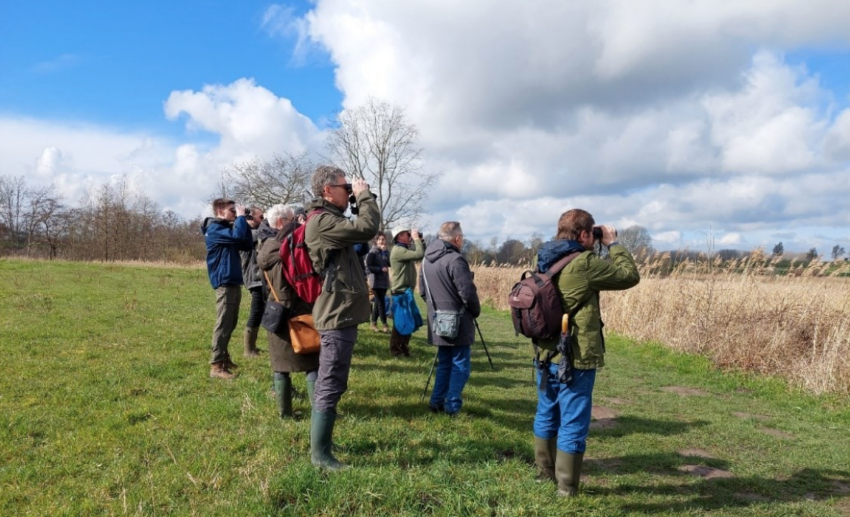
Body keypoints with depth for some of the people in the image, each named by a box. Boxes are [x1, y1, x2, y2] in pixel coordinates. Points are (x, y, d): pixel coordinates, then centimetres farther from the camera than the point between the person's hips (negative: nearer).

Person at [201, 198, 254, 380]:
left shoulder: (227, 228, 20)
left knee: (231, 323, 15)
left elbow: (247, 245, 16)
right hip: (224, 283, -10)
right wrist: (241, 216, -11)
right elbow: (237, 235, -26)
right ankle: (216, 366, -7)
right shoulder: (215, 228, -9)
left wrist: (245, 223, 8)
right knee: (223, 324, -10)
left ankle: (223, 357, 27)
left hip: (234, 282, 10)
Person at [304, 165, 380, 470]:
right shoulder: (322, 220, -17)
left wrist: (360, 201, 11)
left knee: (328, 383, 19)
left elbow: (358, 231, 20)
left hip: (339, 313, 11)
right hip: (338, 314, -11)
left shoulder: (327, 219, 17)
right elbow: (366, 230, -24)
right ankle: (320, 454, 5)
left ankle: (318, 441, 32)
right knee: (331, 385, -4)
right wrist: (364, 196, -11)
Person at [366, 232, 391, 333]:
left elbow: (391, 264, -2)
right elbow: (368, 266, -12)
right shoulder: (372, 252, -7)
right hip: (376, 280, -6)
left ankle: (374, 323, 16)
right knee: (381, 302, -8)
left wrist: (385, 252, -9)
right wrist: (381, 269, -19)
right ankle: (385, 325, -7)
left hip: (384, 280, 6)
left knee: (378, 302, 9)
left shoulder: (386, 252, 11)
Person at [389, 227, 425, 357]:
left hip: (407, 290, 10)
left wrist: (420, 240, 5)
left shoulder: (405, 249, 16)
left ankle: (403, 347, 23)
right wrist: (416, 238, -15)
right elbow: (419, 255, -26)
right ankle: (395, 349, 5)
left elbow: (422, 254, 15)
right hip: (400, 291, -10)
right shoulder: (398, 250, -16)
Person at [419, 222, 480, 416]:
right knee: (460, 364, 3)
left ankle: (437, 402, 17)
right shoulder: (455, 260, -18)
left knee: (444, 362, 17)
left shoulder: (427, 260, 8)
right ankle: (452, 406, 3)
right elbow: (468, 293, -18)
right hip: (458, 323, -8)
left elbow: (423, 291, 15)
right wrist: (476, 311, -1)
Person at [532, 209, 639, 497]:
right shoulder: (583, 264, -20)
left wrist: (601, 249, 12)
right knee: (572, 423, 4)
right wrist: (613, 244, 2)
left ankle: (545, 472, 36)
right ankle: (566, 488, 15)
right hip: (575, 359, -8)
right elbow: (630, 276, -10)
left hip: (547, 354, 8)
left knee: (547, 415, 20)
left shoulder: (546, 262, 4)